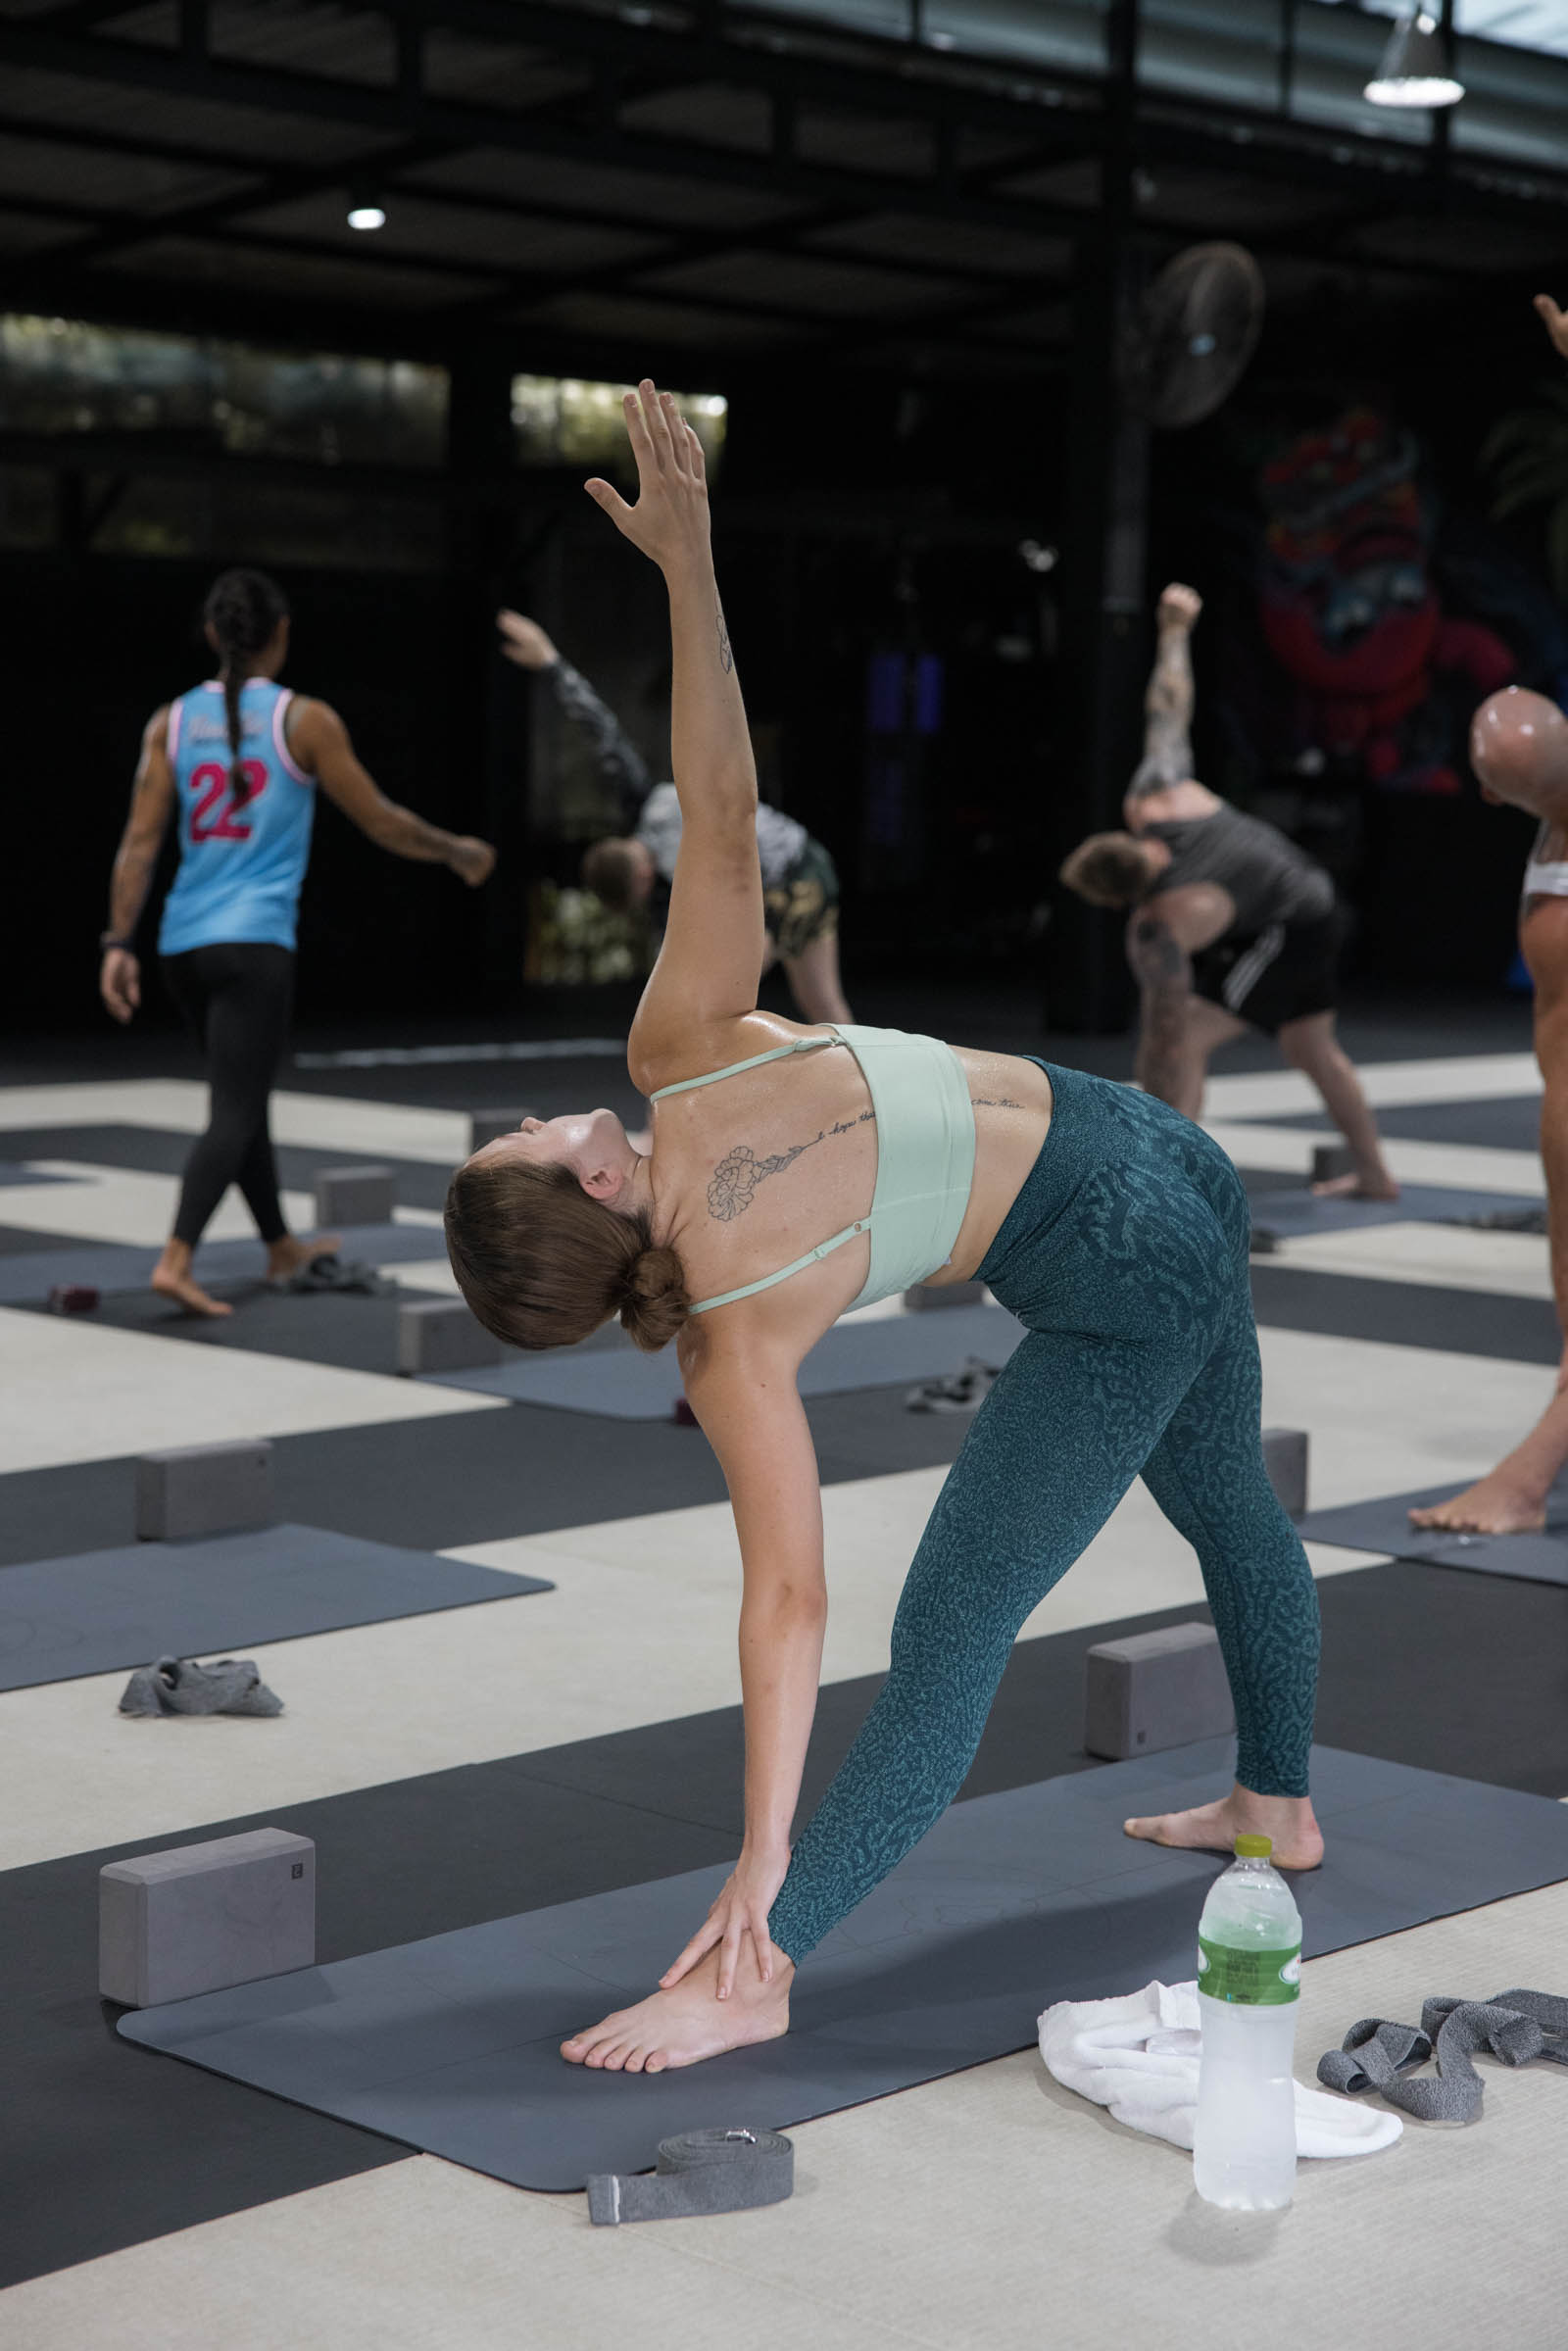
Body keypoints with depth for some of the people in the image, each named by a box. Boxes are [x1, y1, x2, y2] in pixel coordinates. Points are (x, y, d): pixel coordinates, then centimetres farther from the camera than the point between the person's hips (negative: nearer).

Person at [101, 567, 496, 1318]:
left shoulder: (171, 722, 7)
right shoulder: (305, 720, -3)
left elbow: (140, 842, 0)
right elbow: (379, 821, 3)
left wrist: (119, 941, 0)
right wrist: (459, 852, 18)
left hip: (184, 941, 5)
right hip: (254, 940, -5)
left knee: (244, 1100, 19)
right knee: (235, 1108, -6)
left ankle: (282, 1250, 34)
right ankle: (176, 1261, -21)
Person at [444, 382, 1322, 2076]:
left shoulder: (734, 1337, -23)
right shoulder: (678, 1051, -14)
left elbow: (786, 1599, -24)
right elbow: (720, 821, -22)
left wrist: (762, 1870, -21)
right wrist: (687, 563, -19)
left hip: (1120, 1302, -9)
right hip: (1166, 1162, 9)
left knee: (948, 1637, -11)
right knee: (1229, 1508, 29)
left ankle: (754, 1988, -11)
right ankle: (1277, 1806, 52)